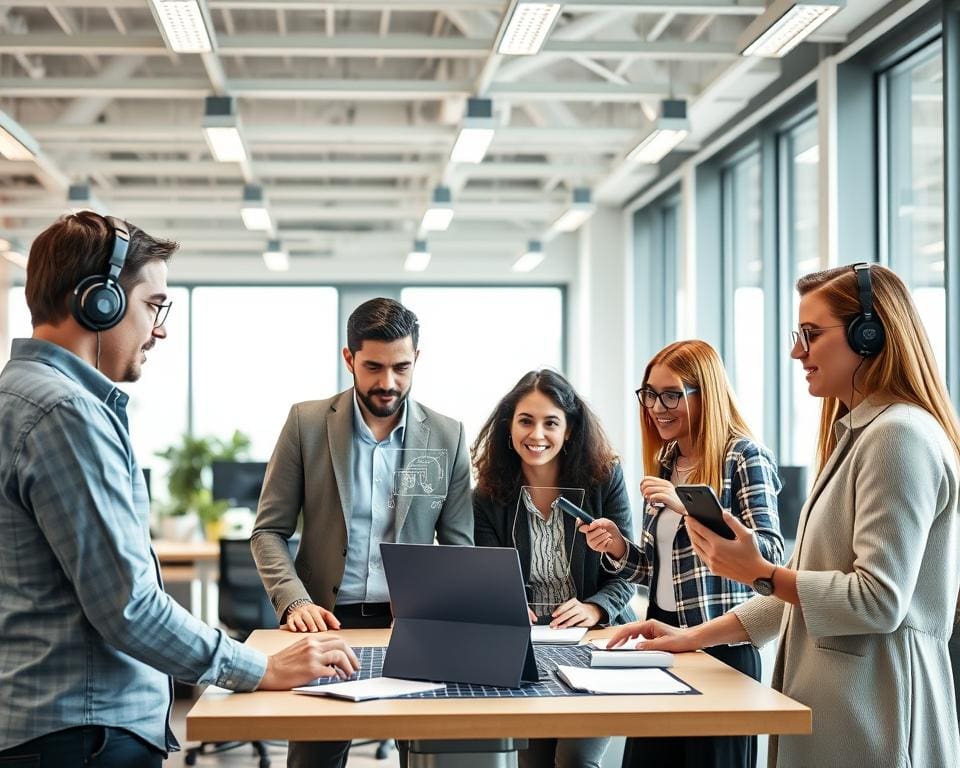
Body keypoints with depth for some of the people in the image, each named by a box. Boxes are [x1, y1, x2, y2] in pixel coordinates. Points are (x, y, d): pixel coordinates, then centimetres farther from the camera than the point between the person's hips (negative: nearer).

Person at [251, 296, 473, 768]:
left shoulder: (447, 437, 3)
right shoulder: (307, 423, 0)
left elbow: (458, 543, 7)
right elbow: (269, 531, 2)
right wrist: (294, 601, -14)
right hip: (329, 621, -1)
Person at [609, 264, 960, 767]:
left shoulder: (899, 434, -15)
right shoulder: (857, 433, 16)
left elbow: (878, 601, -20)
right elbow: (808, 585, 17)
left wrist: (760, 573, -13)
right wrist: (694, 637, 13)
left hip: (869, 721, -9)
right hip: (832, 703, 9)